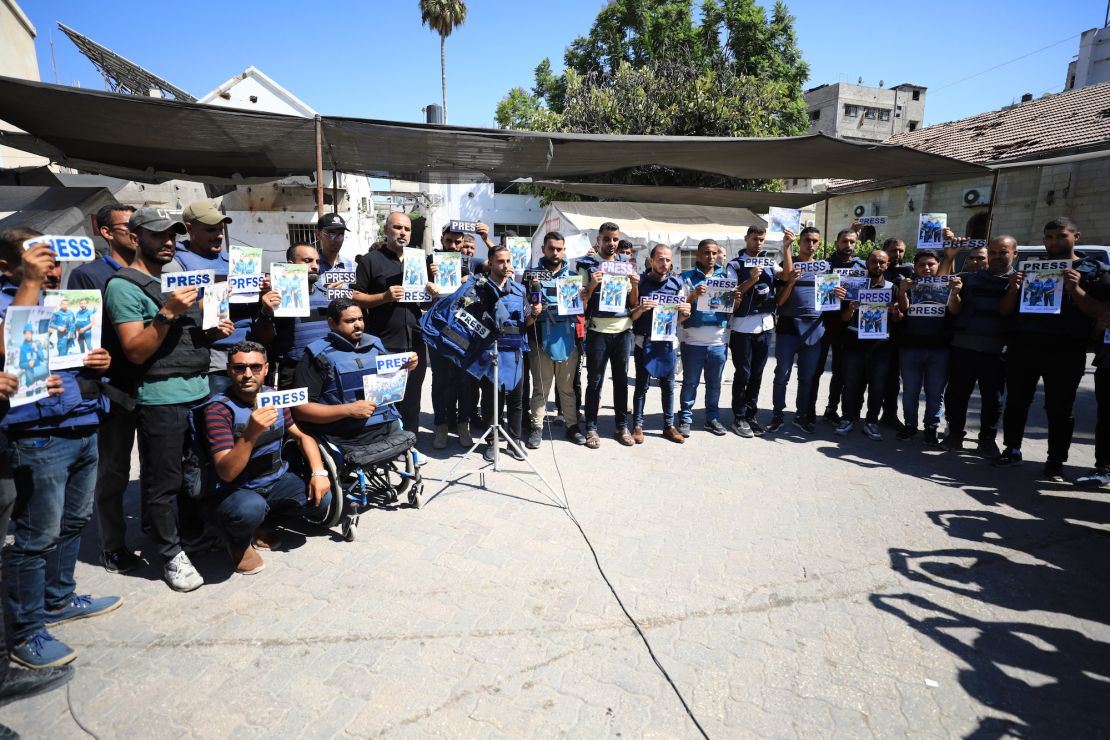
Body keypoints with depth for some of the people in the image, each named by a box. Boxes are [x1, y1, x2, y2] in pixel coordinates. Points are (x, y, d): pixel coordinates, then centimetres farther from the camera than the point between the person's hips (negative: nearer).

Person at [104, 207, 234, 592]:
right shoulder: (125, 286, -6)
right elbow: (135, 352, -13)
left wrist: (213, 332, 6)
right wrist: (167, 313, -23)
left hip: (199, 391, 7)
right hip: (161, 399, -7)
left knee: (194, 472, 15)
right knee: (163, 483, 2)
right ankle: (173, 556, 12)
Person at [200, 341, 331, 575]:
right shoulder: (218, 409, -18)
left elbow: (302, 436, 7)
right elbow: (226, 473, -26)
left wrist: (319, 472, -9)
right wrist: (251, 434, -42)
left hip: (275, 481, 6)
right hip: (232, 490, -6)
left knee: (320, 498, -14)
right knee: (251, 508, -37)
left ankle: (262, 525, 13)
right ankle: (238, 542, 1)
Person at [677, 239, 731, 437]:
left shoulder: (726, 277, 12)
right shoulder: (686, 277, 1)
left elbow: (731, 312, 13)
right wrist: (693, 296, -21)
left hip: (719, 341, 3)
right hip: (693, 340, -3)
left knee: (715, 383, 10)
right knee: (690, 382, 2)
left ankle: (712, 418, 21)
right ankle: (685, 419, 11)